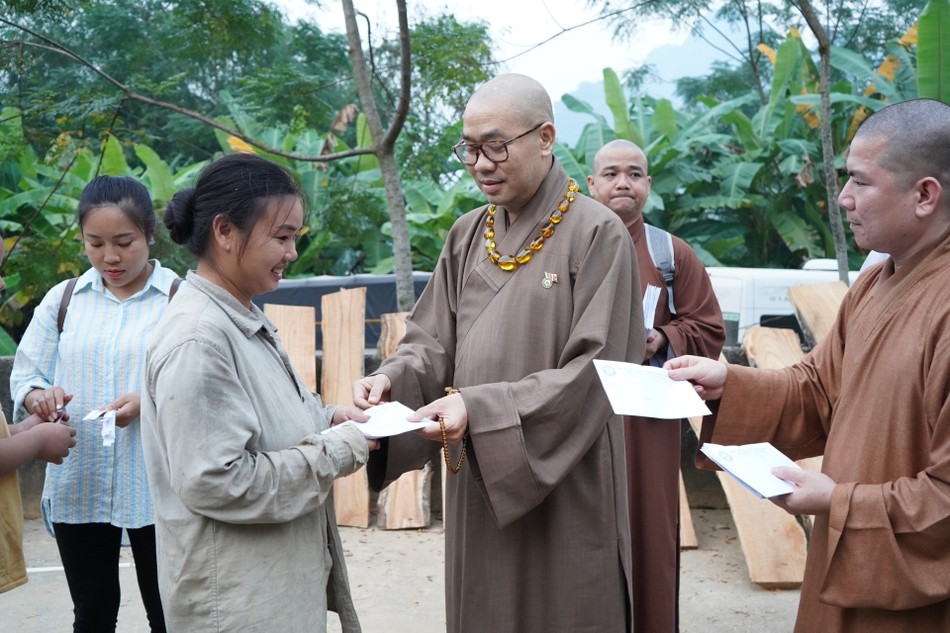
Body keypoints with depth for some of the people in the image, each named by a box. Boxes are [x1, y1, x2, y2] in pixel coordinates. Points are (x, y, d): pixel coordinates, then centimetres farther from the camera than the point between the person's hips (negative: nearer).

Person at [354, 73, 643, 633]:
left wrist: (480, 409, -25)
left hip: (562, 490, -5)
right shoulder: (467, 236, 7)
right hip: (478, 485, 5)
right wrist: (393, 378, -14)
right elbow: (434, 342, 8)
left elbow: (591, 376, -17)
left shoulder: (597, 235, -11)